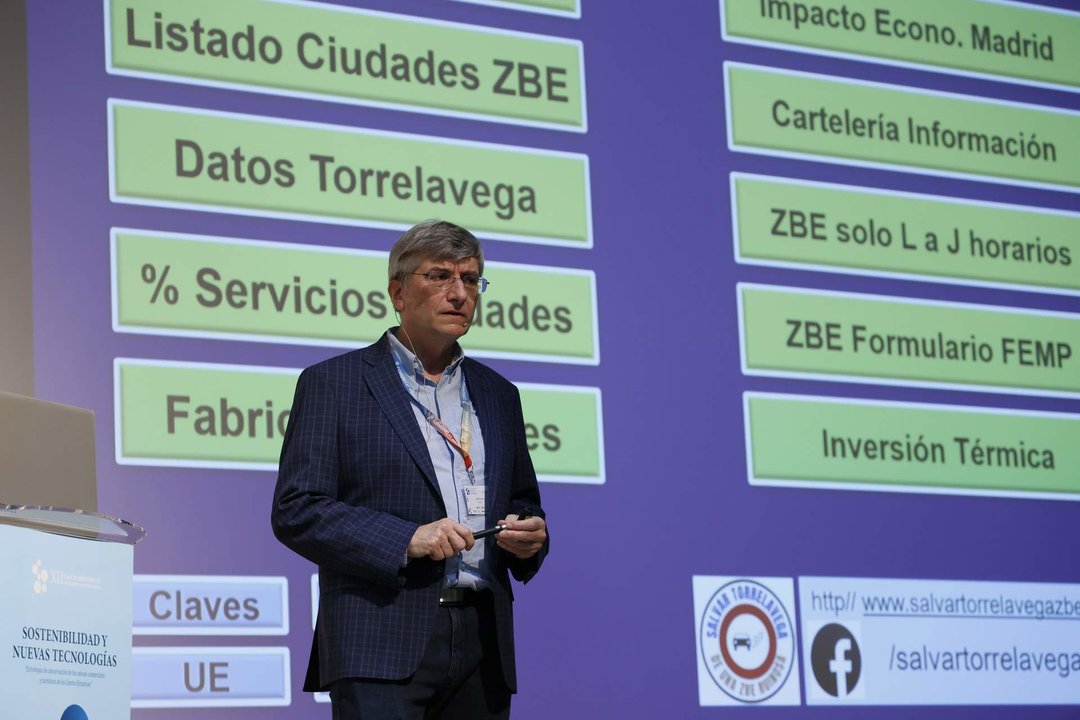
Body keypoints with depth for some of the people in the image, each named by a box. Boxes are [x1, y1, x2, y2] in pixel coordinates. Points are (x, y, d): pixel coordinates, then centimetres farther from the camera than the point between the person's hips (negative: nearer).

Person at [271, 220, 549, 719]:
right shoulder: (332, 383, 4)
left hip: (483, 640, 5)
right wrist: (404, 539, -16)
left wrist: (530, 534, 2)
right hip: (382, 644, -5)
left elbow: (524, 503, 28)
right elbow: (295, 510, -4)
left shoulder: (498, 394, 20)